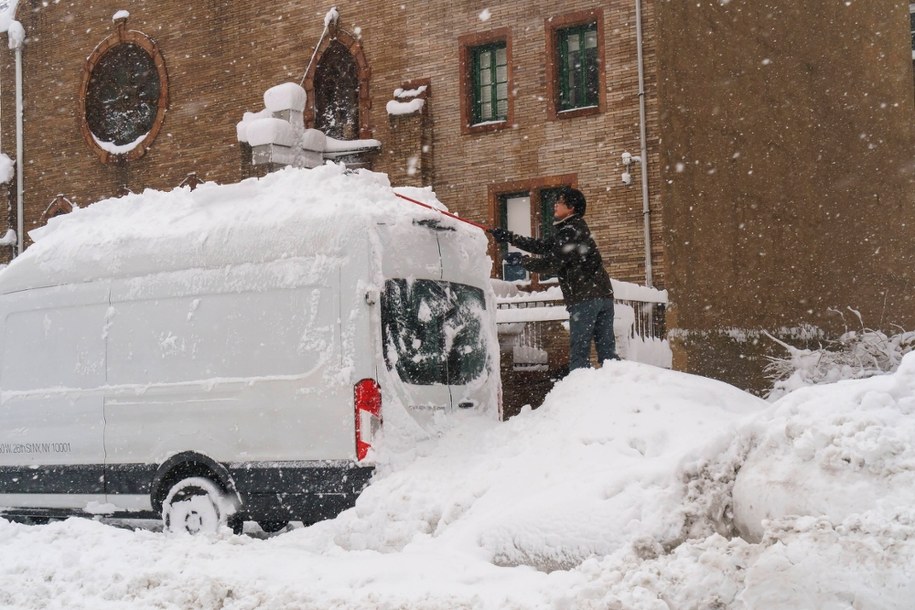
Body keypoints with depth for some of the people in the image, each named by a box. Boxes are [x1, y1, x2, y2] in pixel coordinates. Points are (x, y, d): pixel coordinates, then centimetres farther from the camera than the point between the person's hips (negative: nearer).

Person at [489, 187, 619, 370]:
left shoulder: (571, 232, -11)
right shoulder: (570, 230, 21)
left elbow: (552, 263, -13)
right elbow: (541, 245, 24)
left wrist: (523, 261, 2)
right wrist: (509, 237, 22)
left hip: (584, 298, -9)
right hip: (604, 295, 9)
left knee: (579, 351, -6)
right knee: (607, 349, 6)